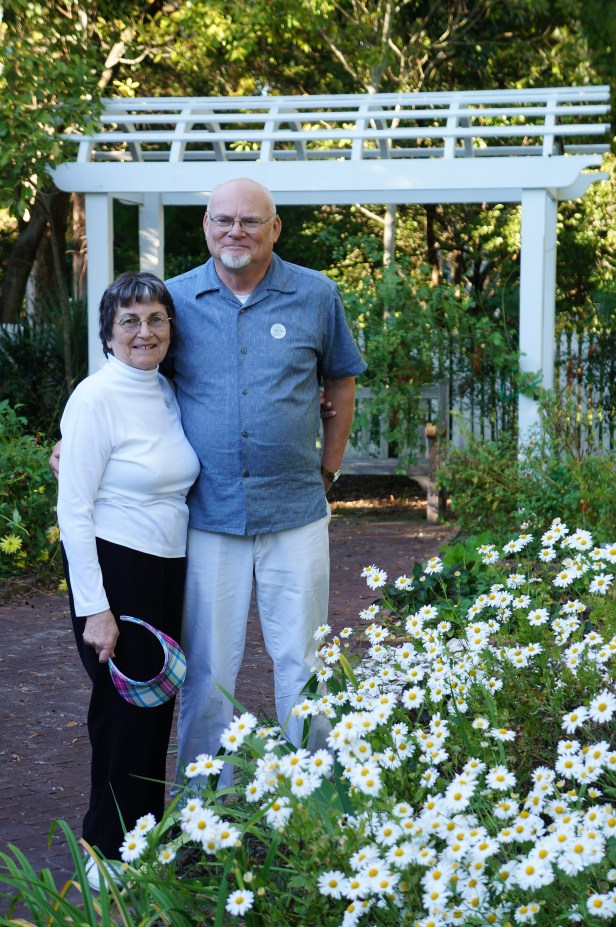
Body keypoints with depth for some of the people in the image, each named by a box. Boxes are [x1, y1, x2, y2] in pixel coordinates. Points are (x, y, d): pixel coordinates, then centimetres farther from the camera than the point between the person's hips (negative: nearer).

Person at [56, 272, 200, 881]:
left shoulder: (169, 393, 8)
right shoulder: (95, 399, -15)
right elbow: (74, 511, -16)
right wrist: (94, 609, -18)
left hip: (169, 568, 7)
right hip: (113, 567, -7)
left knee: (158, 700, 14)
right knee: (126, 706, -1)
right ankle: (108, 851, 15)